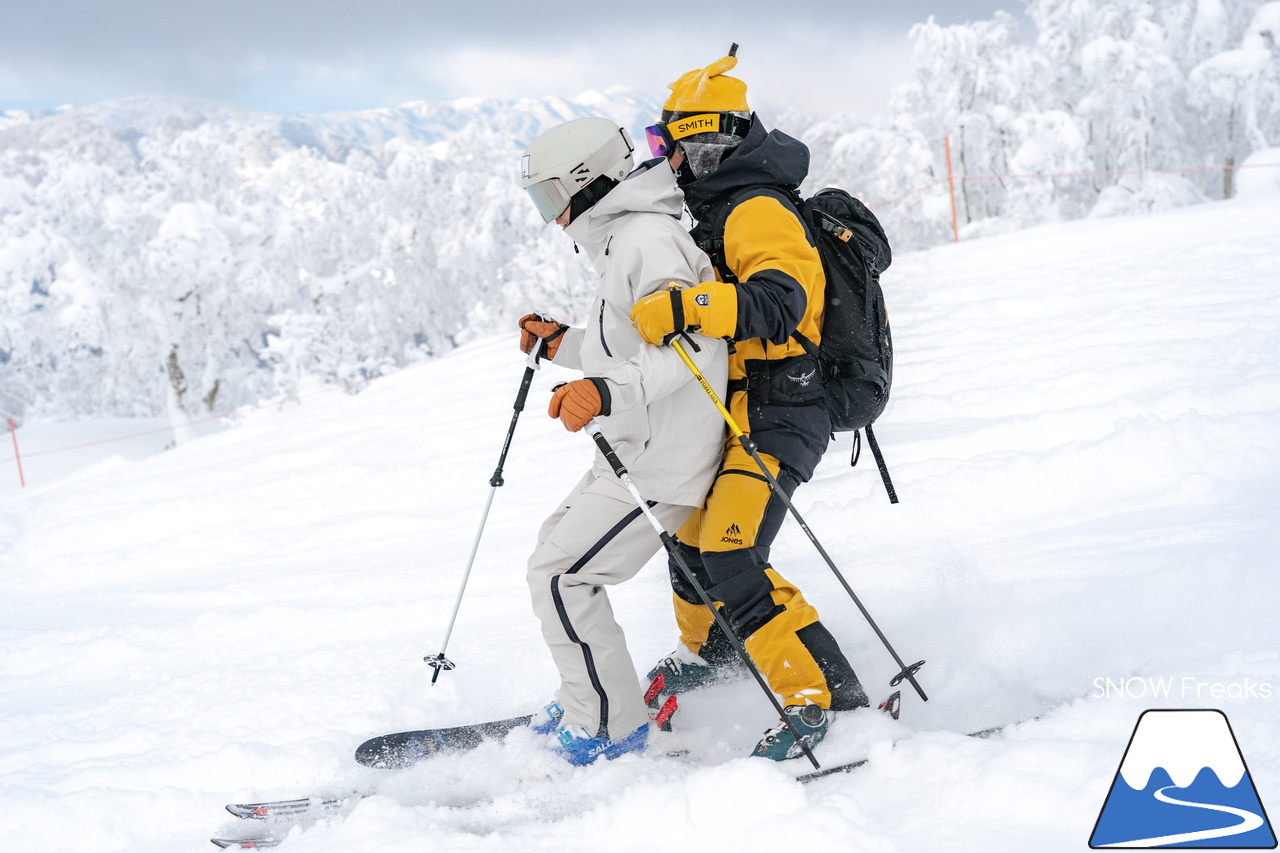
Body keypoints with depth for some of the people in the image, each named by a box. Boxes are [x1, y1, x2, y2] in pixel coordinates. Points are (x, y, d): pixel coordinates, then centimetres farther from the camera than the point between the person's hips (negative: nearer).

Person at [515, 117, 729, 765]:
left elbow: (690, 341, -30)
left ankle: (609, 729, 2)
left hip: (659, 463, -11)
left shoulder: (648, 239, -16)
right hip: (631, 452, 11)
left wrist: (609, 391, -42)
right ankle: (586, 701, 31)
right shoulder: (623, 240, 19)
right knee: (557, 544, 21)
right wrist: (563, 346, 23)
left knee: (558, 575, -10)